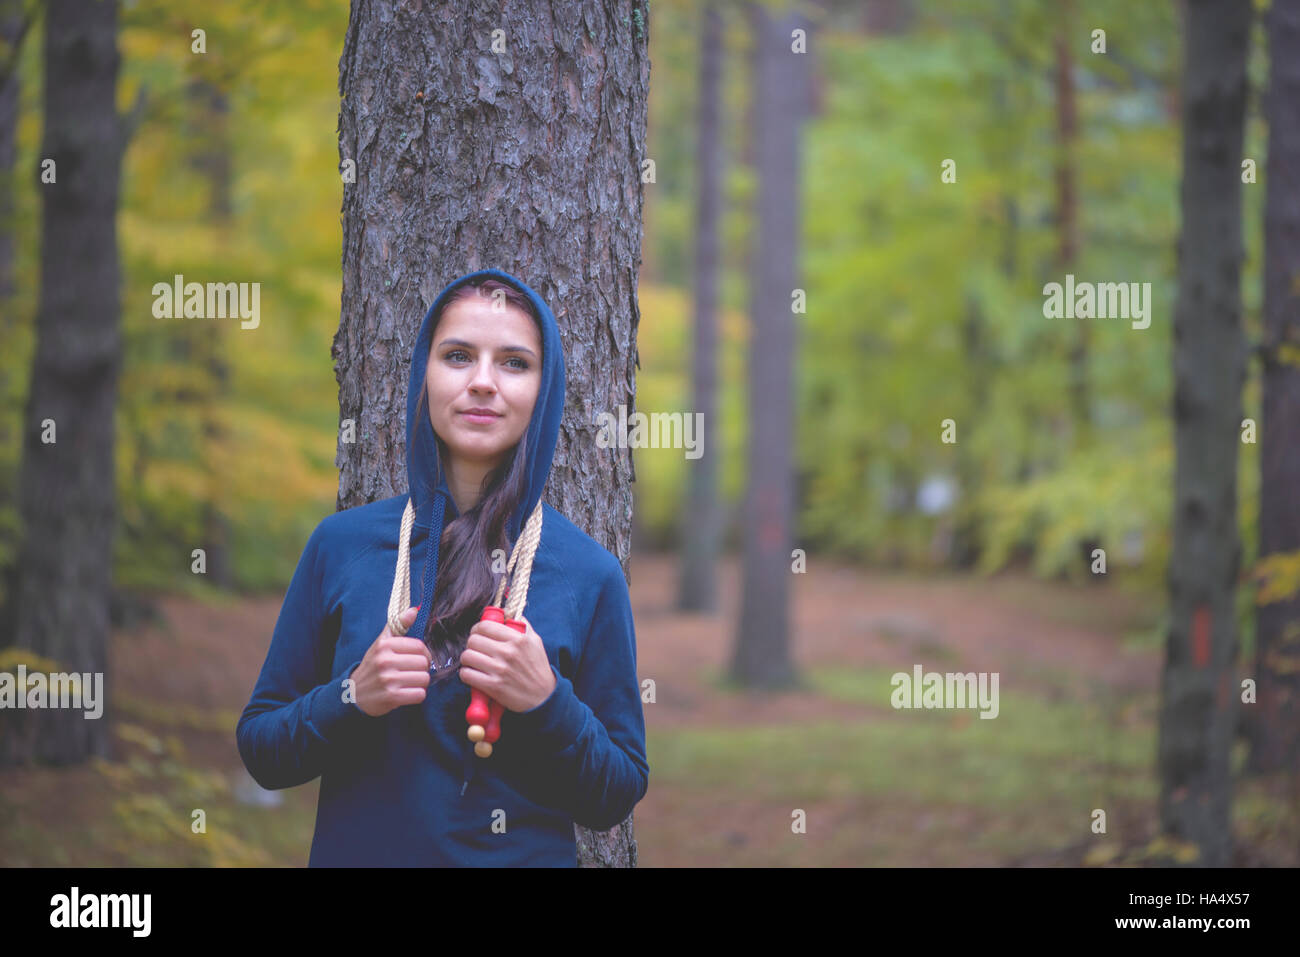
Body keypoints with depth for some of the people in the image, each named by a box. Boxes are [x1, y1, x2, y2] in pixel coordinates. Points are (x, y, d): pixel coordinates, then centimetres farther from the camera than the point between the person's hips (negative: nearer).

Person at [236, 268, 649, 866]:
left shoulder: (590, 575, -6)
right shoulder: (340, 545, -3)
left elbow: (616, 800, -3)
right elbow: (259, 750, 0)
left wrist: (548, 702, -19)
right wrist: (352, 698, -17)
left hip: (527, 857, -1)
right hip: (358, 853, 1)